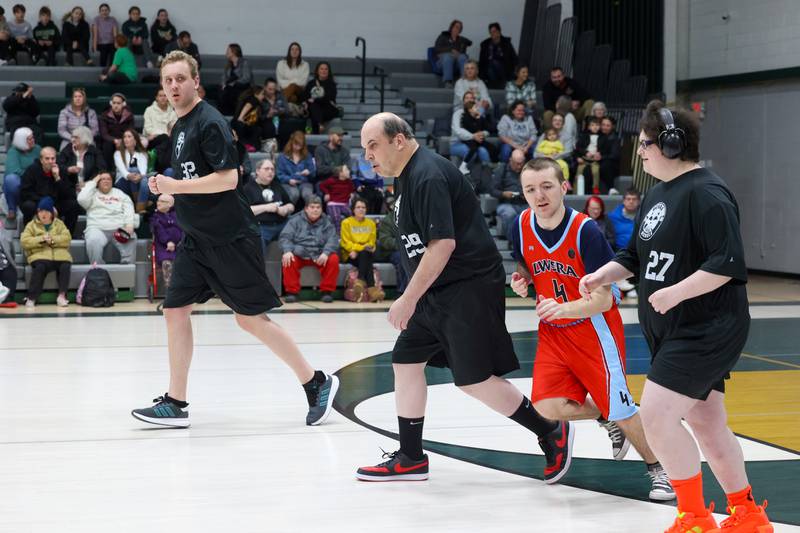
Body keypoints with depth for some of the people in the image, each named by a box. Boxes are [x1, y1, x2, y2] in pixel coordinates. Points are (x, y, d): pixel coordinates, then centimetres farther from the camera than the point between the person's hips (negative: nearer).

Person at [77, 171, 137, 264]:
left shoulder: (120, 193, 25)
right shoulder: (93, 193, 18)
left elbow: (128, 209, 13)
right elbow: (82, 200, -3)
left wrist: (129, 225, -7)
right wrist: (92, 182, 6)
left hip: (119, 229, 2)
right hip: (97, 228, -2)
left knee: (130, 240, -30)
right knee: (93, 241, -36)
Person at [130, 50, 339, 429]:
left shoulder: (209, 123, -14)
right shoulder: (179, 127, 13)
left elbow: (227, 178, -22)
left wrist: (176, 186, -19)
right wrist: (166, 187, 9)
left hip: (230, 238, -9)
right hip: (196, 240, 9)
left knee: (250, 318, -4)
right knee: (175, 309, 3)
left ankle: (317, 383, 9)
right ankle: (175, 404, 8)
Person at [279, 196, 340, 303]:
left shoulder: (327, 223, 9)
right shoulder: (296, 220, 7)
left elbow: (332, 240, -2)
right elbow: (285, 237, -2)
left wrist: (326, 253, -23)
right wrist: (287, 251, -22)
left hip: (319, 256, 1)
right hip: (299, 254, -1)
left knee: (334, 259, -27)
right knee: (287, 260, -31)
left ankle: (327, 291, -10)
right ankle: (291, 291, -17)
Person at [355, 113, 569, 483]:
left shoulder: (428, 176, -19)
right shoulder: (412, 175, 13)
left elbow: (443, 245, -26)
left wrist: (409, 299, -21)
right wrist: (413, 298, 21)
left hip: (470, 286, -10)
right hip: (439, 291, 10)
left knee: (474, 380, -8)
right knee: (405, 363, 9)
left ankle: (551, 433, 7)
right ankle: (410, 459, 18)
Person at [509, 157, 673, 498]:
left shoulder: (585, 231, -22)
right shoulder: (523, 226, -6)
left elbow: (603, 300, -23)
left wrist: (563, 308, -41)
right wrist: (521, 281, -8)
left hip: (594, 328, -5)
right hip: (553, 331, 5)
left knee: (620, 411, -3)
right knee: (547, 406, -12)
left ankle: (657, 469, 23)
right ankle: (607, 419, 18)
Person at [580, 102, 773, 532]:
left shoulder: (705, 194, -17)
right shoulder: (657, 195, 13)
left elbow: (727, 264, -23)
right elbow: (635, 255, 21)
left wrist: (675, 292, -26)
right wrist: (601, 276, 4)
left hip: (706, 330, -9)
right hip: (669, 331, 9)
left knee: (657, 414, -14)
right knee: (706, 422, 14)